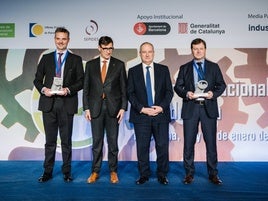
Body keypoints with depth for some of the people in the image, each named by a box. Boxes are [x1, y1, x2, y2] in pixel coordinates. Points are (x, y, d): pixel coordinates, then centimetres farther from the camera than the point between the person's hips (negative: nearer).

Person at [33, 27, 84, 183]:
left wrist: (68, 90, -14)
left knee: (66, 140, 6)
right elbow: (37, 79, 11)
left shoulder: (76, 59, 7)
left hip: (67, 103, -2)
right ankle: (48, 172, 19)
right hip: (48, 103, 2)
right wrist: (43, 89, -8)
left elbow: (81, 81, 2)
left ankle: (67, 172, 18)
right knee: (50, 140, 9)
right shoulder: (46, 58, 12)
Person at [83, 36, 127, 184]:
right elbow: (86, 88, 6)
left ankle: (113, 171, 21)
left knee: (113, 141, 7)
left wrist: (123, 107, -6)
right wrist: (86, 108, -1)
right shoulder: (90, 65, 6)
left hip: (113, 108, -1)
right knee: (97, 141, 8)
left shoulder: (119, 65, 3)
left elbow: (124, 88, 2)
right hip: (96, 108, 1)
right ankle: (95, 171, 20)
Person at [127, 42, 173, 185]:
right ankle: (144, 174, 20)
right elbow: (130, 93, 2)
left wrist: (161, 107, -10)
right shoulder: (133, 71, 8)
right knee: (142, 147, 5)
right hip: (141, 115, 0)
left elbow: (169, 91, 5)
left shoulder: (163, 70, 10)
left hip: (161, 114, 1)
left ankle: (162, 174, 19)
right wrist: (141, 108, -10)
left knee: (162, 145, 3)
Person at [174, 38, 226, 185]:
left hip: (209, 108, 0)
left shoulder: (214, 67, 11)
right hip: (190, 108, 0)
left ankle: (213, 174, 18)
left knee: (211, 142, 4)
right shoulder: (184, 68, 11)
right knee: (188, 143, 4)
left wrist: (214, 93, -10)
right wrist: (186, 93, -12)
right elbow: (177, 86, 7)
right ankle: (189, 173, 17)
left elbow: (221, 84, 9)